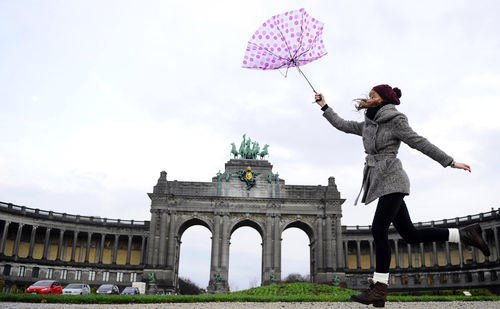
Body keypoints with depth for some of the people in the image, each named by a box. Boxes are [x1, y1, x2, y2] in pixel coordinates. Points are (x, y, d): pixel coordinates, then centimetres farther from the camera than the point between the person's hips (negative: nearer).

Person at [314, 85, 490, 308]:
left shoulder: (395, 121, -3)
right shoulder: (368, 125, 19)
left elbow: (420, 143, -5)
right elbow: (341, 124, 24)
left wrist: (450, 162, -5)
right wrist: (325, 107, 26)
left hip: (391, 180, -8)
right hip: (380, 182, 8)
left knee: (378, 229, -14)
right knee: (410, 234, 6)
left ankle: (379, 288, -10)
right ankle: (465, 235, 15)